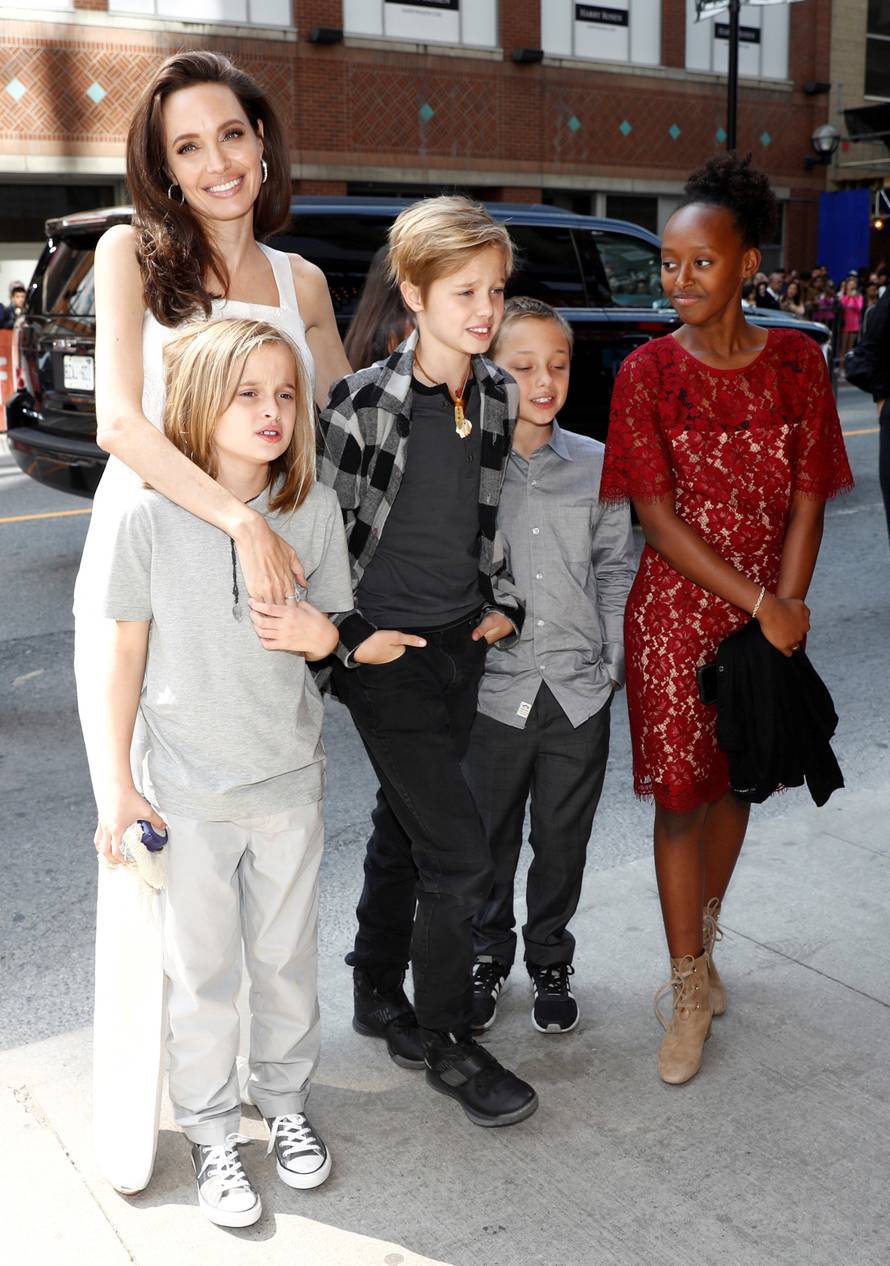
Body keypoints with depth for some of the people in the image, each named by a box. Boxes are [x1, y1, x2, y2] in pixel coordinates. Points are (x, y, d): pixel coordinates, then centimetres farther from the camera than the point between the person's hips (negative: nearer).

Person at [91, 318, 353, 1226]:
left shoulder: (314, 510, -7)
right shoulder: (150, 517, -14)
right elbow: (127, 654, -6)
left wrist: (320, 634, -20)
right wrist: (116, 784, -4)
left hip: (290, 780, 2)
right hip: (188, 789, -2)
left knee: (286, 957, 18)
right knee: (202, 971, 11)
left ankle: (285, 1102, 41)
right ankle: (211, 1134, 32)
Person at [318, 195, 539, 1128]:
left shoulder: (497, 395, 1)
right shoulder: (364, 402, -18)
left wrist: (503, 601, 8)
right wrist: (352, 635, -11)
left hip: (462, 642, 6)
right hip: (388, 655, -6)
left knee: (405, 826, 19)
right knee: (460, 856, -4)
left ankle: (378, 993, 38)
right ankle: (447, 1047, 15)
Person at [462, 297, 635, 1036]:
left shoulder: (596, 465, 2)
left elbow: (615, 570, 9)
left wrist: (614, 662, 4)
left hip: (580, 690, 2)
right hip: (495, 688, -2)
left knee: (563, 842, 14)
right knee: (488, 839, 12)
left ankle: (551, 965, 35)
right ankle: (487, 960, 35)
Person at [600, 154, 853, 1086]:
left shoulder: (796, 361, -1)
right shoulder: (648, 372, -7)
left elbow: (807, 500, -2)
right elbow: (658, 519, -11)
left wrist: (787, 607, -15)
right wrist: (759, 606, -17)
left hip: (770, 609, 3)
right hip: (676, 613, -2)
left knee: (733, 783, 14)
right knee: (679, 794, 0)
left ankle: (700, 945, 37)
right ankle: (691, 993, 16)